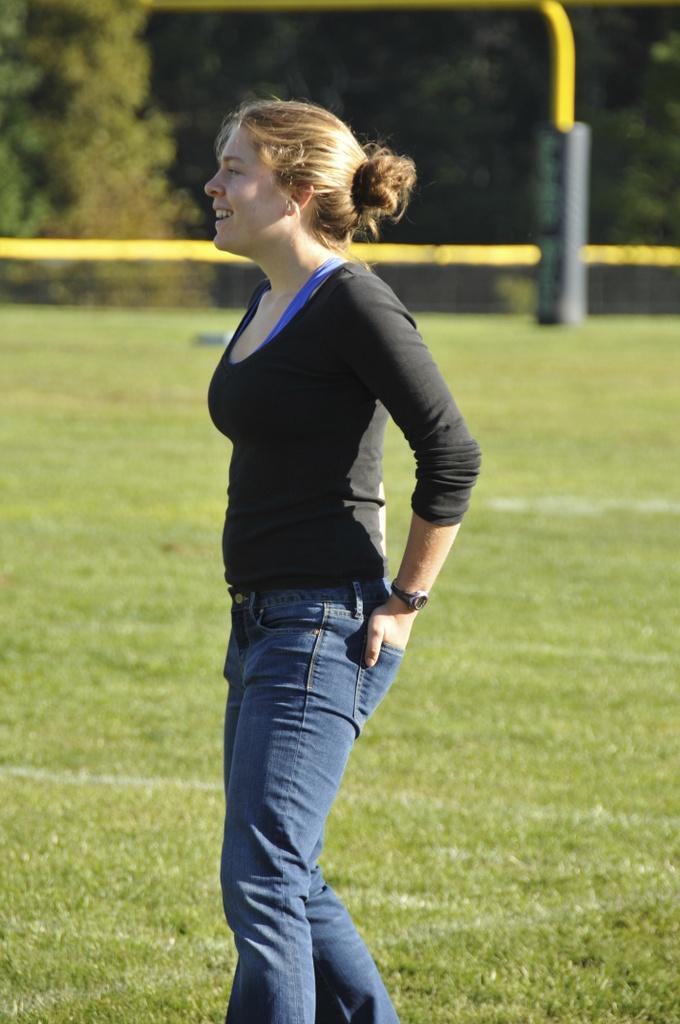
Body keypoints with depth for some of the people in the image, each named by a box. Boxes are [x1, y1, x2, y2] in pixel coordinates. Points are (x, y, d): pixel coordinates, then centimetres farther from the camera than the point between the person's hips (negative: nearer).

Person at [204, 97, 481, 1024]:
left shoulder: (352, 302, -14)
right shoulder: (268, 302, 13)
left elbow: (452, 455, -16)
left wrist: (405, 602, -12)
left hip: (324, 632, -10)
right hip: (262, 624, 10)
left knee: (262, 884, -12)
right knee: (291, 885, 14)